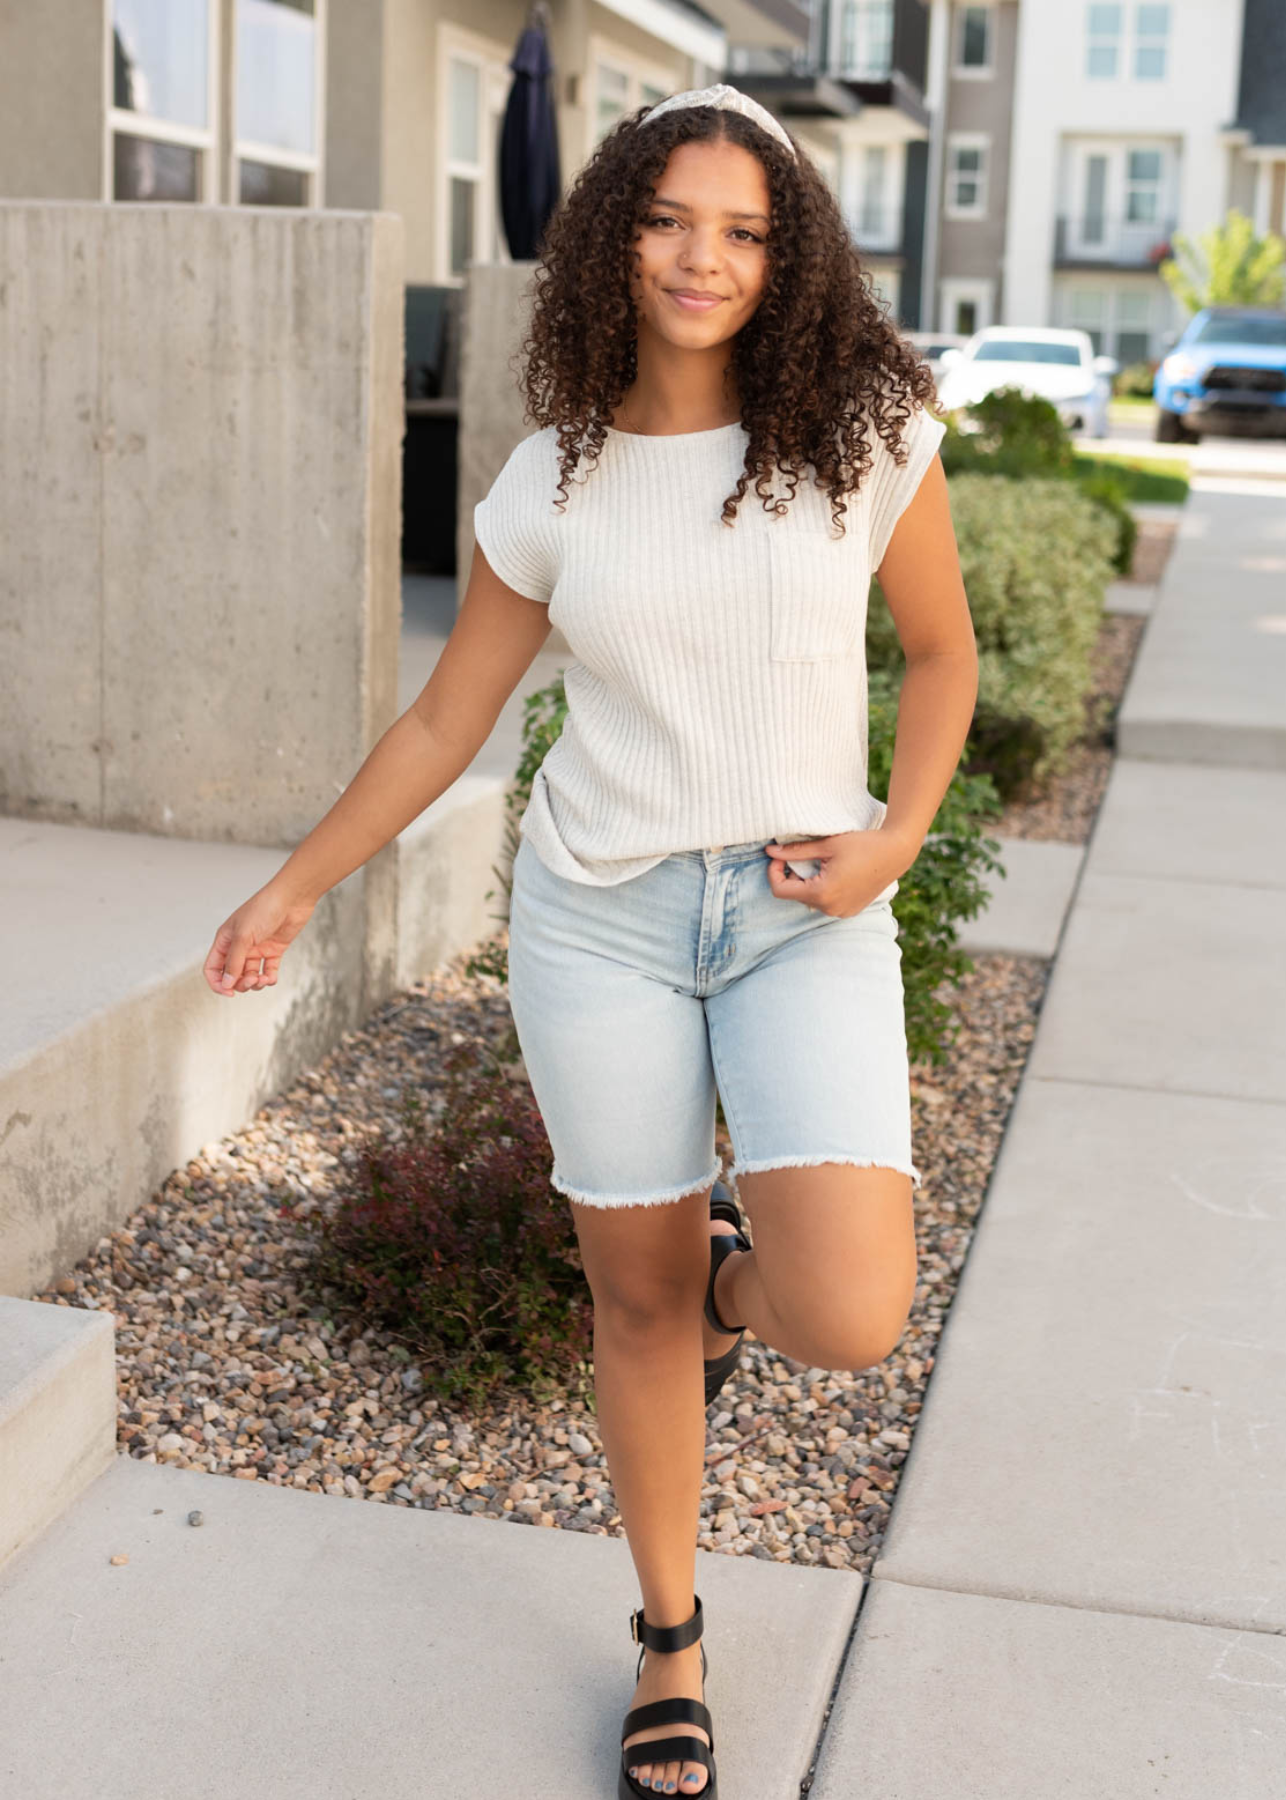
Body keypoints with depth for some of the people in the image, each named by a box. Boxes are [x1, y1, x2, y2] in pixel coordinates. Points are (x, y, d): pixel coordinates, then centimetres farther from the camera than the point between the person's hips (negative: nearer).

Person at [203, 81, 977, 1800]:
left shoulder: (866, 433, -4)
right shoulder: (553, 482, 0)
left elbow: (941, 651, 9)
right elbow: (445, 720, 9)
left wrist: (897, 835, -7)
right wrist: (294, 887, 12)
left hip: (804, 911, -1)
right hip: (600, 908, 1)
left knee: (848, 1321, -18)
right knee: (640, 1294, 9)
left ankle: (744, 1249, 22)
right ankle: (670, 1639, 32)